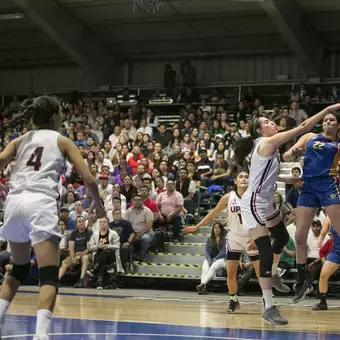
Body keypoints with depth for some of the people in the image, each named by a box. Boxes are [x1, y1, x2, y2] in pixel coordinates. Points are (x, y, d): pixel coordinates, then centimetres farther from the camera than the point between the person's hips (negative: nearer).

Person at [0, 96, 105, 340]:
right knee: (49, 275, -8)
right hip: (40, 203, -4)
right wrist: (99, 205, 23)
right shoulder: (62, 141, 14)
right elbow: (88, 179, 7)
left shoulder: (20, 140, 22)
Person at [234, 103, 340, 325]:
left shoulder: (268, 146, 11)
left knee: (282, 236, 27)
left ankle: (273, 274, 50)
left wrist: (286, 179, 20)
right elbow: (303, 128, -20)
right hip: (254, 205, -10)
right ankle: (268, 307, -11)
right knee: (266, 253, -13)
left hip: (266, 204, 10)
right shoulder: (268, 142, -16)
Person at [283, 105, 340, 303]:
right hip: (308, 187, 3)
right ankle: (303, 282, 13)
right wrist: (291, 153, -10)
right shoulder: (310, 138, 18)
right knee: (299, 237, 1)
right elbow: (286, 157, 13)